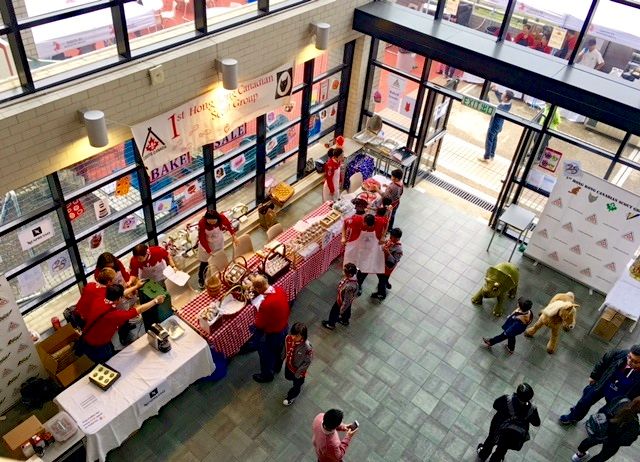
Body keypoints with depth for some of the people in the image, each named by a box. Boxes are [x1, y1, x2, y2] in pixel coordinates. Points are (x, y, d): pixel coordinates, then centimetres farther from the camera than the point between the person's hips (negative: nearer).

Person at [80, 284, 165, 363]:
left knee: (112, 353, 29)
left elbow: (115, 295, 3)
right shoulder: (114, 315, -34)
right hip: (96, 349, -7)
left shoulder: (97, 302, -15)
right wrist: (156, 301, -9)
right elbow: (139, 310, -23)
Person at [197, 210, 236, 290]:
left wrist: (233, 235, -13)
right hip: (206, 244, -3)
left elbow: (229, 224, -6)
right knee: (204, 263, 8)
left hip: (219, 242, 3)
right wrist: (209, 251, -26)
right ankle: (200, 279, 32)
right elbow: (202, 239, -26)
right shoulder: (202, 223, -36)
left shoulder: (221, 218, -30)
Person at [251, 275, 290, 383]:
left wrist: (258, 311, -8)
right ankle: (277, 366, 61)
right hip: (284, 327, 7)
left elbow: (259, 325, -23)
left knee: (266, 355, 23)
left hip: (272, 333, -7)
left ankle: (267, 375, 48)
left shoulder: (265, 304, -40)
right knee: (278, 350, 34)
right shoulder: (280, 290, -18)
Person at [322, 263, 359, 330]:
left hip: (343, 302, -7)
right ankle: (345, 320, 64)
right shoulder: (352, 276, -24)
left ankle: (330, 324, 52)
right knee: (347, 310, 35)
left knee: (334, 312, 23)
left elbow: (346, 300, -33)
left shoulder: (349, 286, -47)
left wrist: (341, 310, -18)